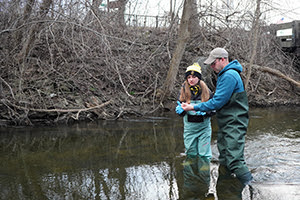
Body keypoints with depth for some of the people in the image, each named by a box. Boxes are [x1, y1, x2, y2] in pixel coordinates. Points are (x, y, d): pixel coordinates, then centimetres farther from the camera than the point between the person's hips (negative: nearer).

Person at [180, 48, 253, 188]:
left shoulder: (229, 76, -18)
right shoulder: (224, 75, 16)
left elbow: (217, 102, -20)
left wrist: (194, 107, -15)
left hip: (233, 125, -11)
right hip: (225, 124, 11)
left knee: (234, 161, -16)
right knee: (224, 160, 15)